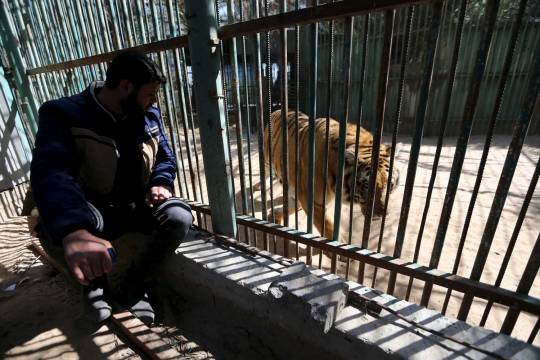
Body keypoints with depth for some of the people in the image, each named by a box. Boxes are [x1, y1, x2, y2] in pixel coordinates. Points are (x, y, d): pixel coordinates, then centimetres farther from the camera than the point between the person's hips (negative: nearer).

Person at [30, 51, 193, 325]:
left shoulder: (149, 116, -1)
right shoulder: (64, 115, -17)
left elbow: (166, 158, 9)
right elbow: (50, 172, -35)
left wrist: (161, 184, -16)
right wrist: (75, 234, -55)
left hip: (138, 205, 3)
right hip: (97, 211, -2)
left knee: (179, 216, -26)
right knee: (50, 220, -34)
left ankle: (132, 289, -2)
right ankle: (94, 284, 0)